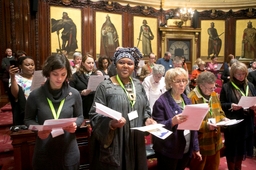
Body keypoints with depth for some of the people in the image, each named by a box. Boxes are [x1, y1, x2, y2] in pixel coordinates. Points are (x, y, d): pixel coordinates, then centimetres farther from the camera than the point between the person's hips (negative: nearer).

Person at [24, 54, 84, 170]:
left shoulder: (74, 94, -5)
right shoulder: (35, 95, -8)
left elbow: (80, 117, 7)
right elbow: (28, 119, 3)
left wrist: (75, 124, -14)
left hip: (69, 150, 1)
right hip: (44, 151, -1)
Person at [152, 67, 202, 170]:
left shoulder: (187, 100, 7)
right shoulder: (161, 102, -15)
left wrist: (196, 147, 12)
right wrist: (172, 122, -33)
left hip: (186, 150, 6)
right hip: (168, 151, -6)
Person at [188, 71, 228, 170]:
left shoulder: (214, 95, 8)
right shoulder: (192, 98, -20)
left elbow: (219, 112, 19)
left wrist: (223, 119, -1)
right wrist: (205, 125, -29)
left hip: (215, 141, 8)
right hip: (200, 143, -7)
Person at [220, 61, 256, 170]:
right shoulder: (226, 87, -7)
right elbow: (221, 105, -6)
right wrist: (230, 106, -24)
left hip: (247, 123, 4)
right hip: (232, 124, -4)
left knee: (242, 148, 18)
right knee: (232, 149, 8)